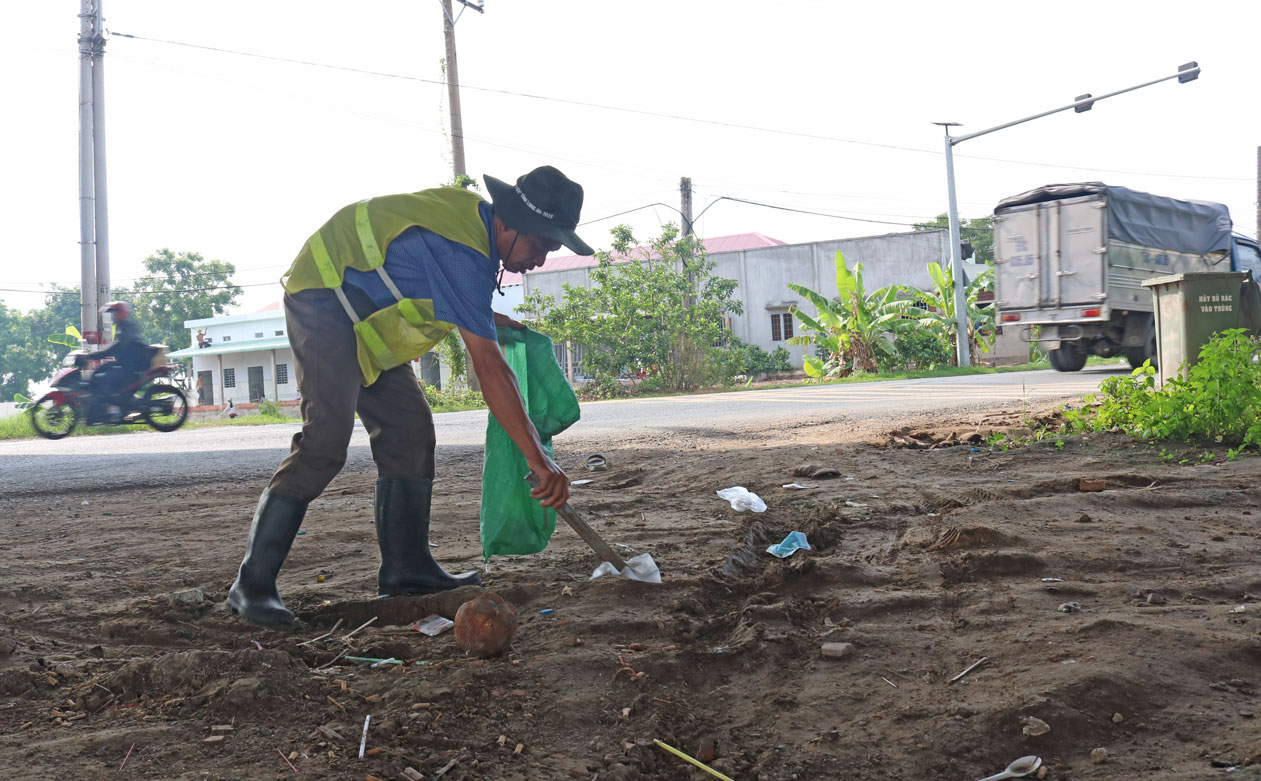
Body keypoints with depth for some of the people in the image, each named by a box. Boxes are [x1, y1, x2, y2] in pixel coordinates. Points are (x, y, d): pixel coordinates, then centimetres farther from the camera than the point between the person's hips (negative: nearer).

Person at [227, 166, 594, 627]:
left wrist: (487, 320, 13)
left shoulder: (472, 213, 3)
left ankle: (406, 568, 7)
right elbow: (488, 366, -33)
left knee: (408, 429, 3)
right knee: (326, 441, -21)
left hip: (362, 316, 11)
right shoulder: (463, 252, -28)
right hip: (322, 300, -10)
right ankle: (253, 583, -17)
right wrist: (537, 459, -35)